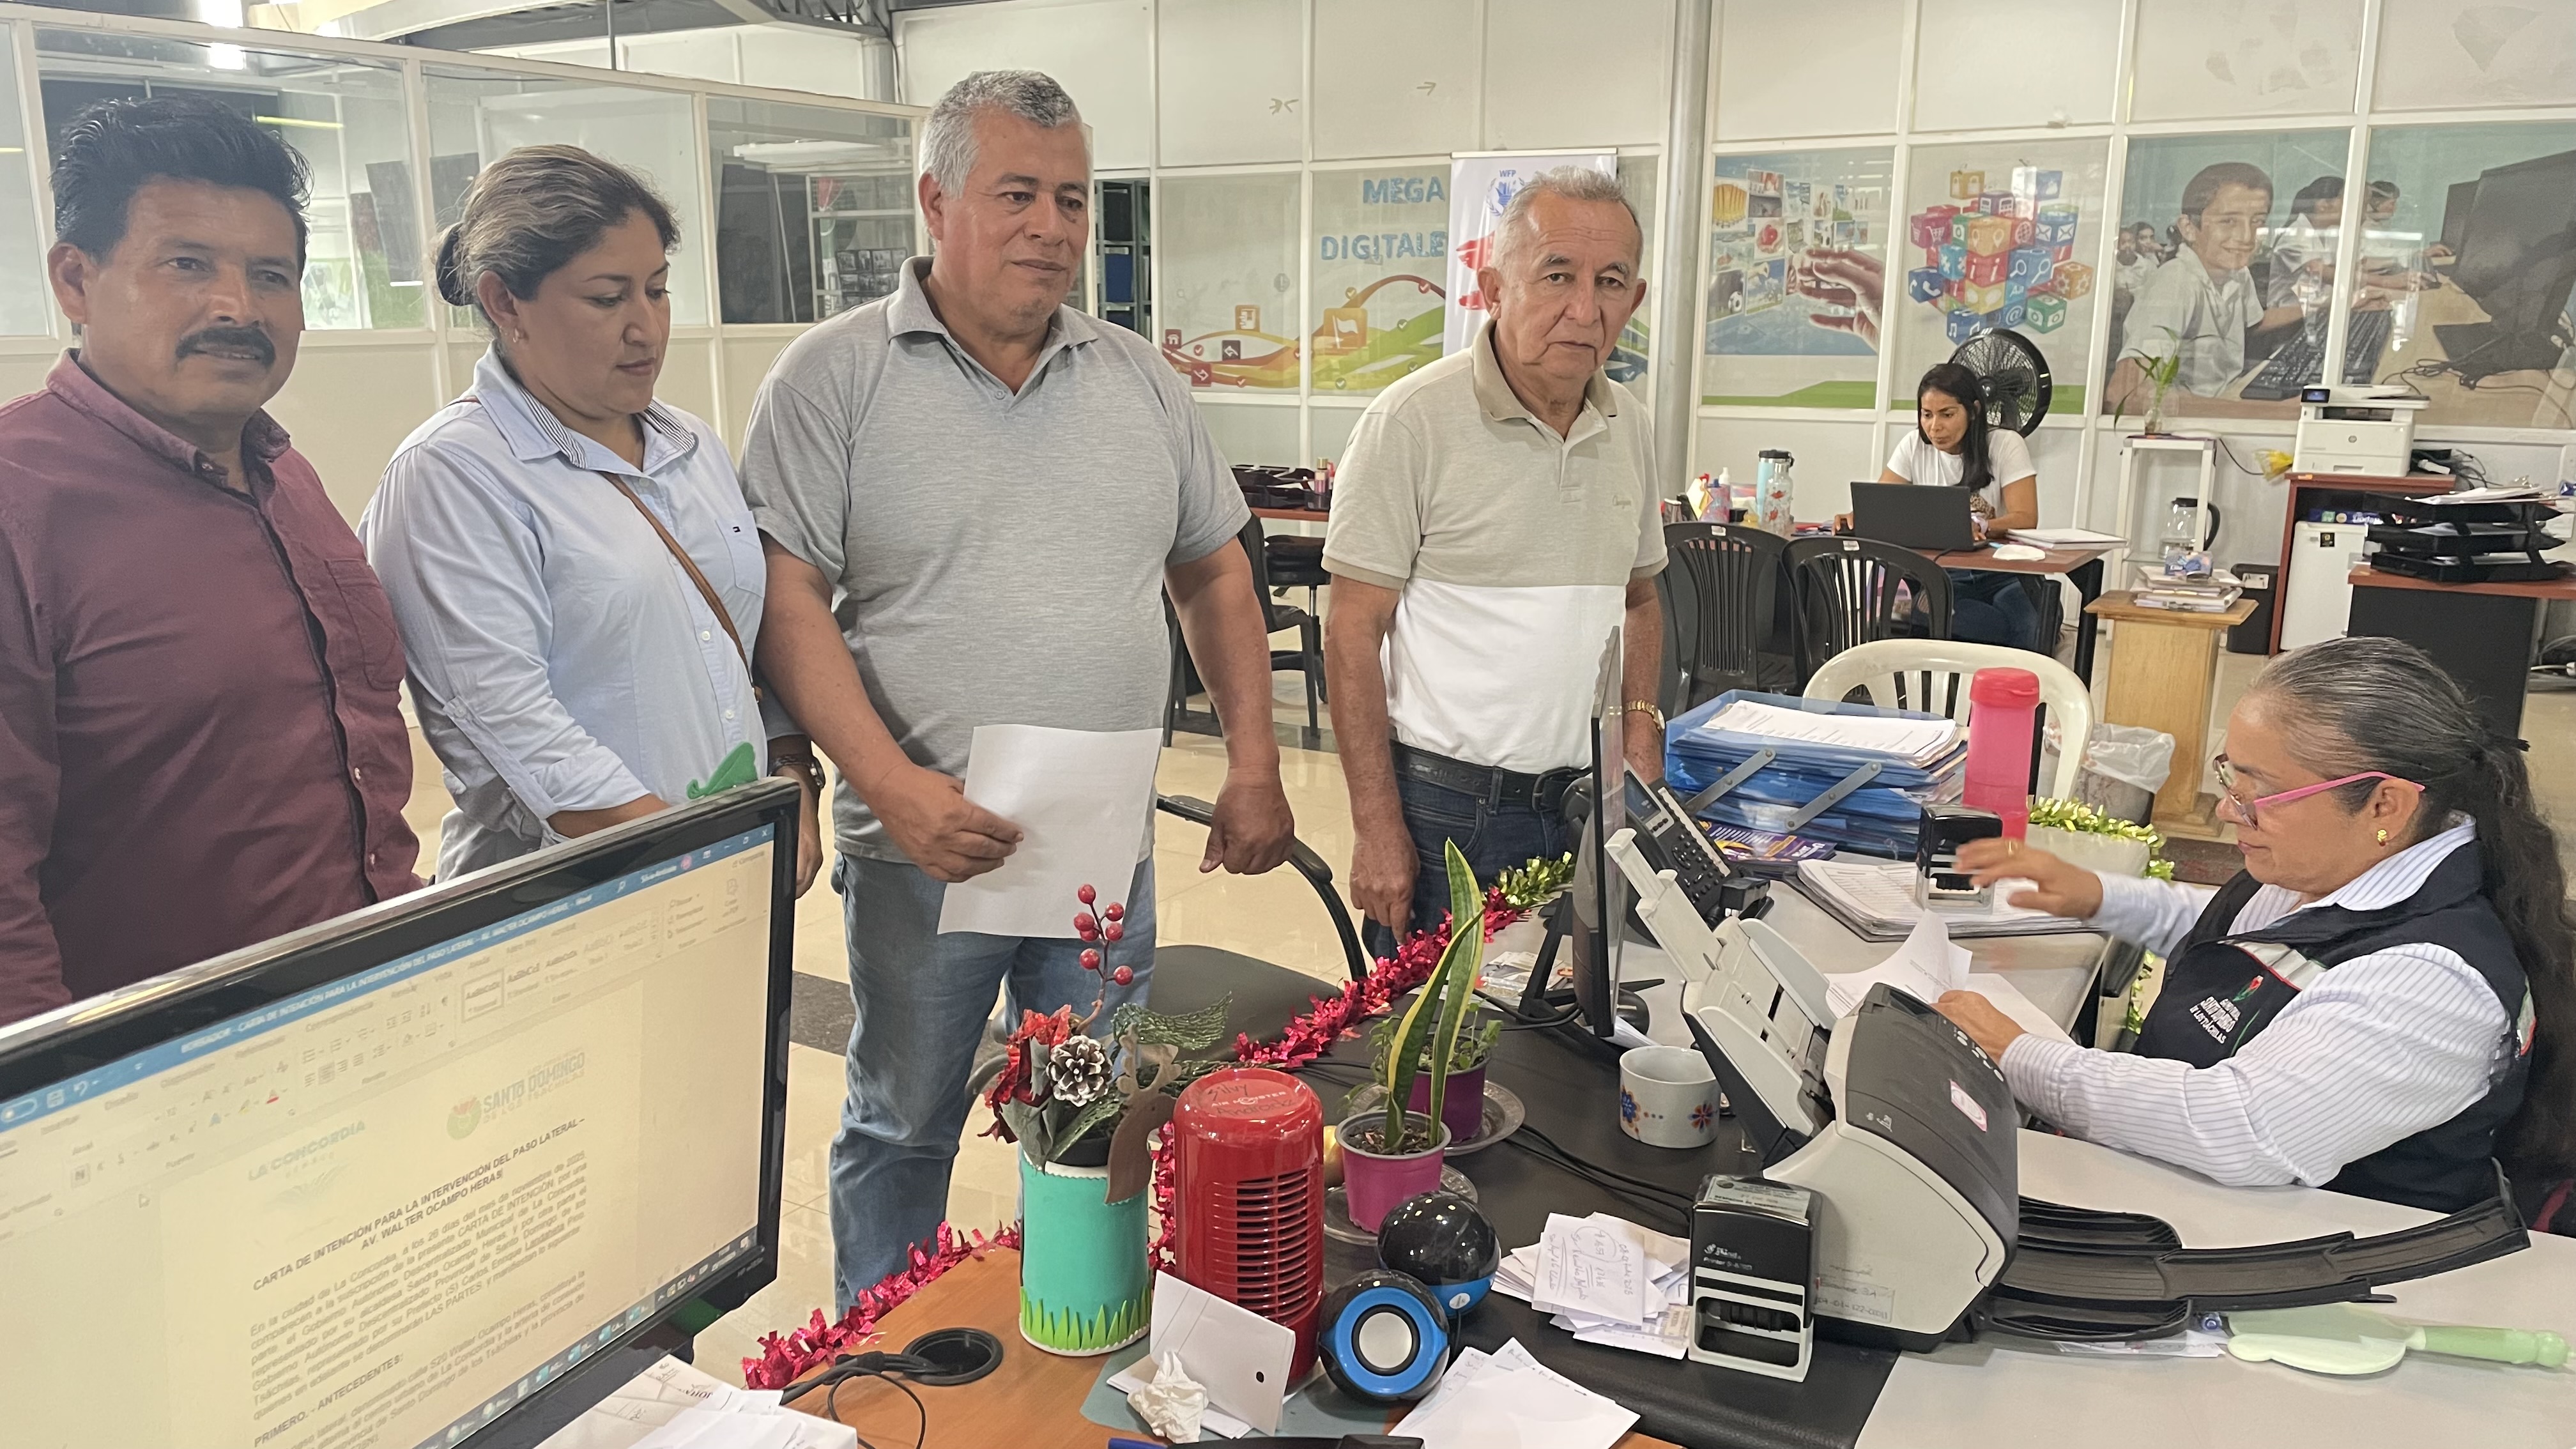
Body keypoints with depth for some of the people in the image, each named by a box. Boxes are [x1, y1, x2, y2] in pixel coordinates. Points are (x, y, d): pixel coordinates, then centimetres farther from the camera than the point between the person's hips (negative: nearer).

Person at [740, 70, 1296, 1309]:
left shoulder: (1142, 382, 7)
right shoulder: (832, 378, -7)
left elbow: (1215, 575, 13)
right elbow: (787, 601, -13)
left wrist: (1254, 766, 6)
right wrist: (899, 788, -23)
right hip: (925, 847, -3)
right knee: (901, 1129, 14)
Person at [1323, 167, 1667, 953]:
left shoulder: (1628, 428, 8)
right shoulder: (1412, 422, -12)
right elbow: (1353, 632, -12)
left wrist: (1641, 726, 3)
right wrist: (1377, 829, -15)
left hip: (1590, 800, 6)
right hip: (1446, 806, -5)